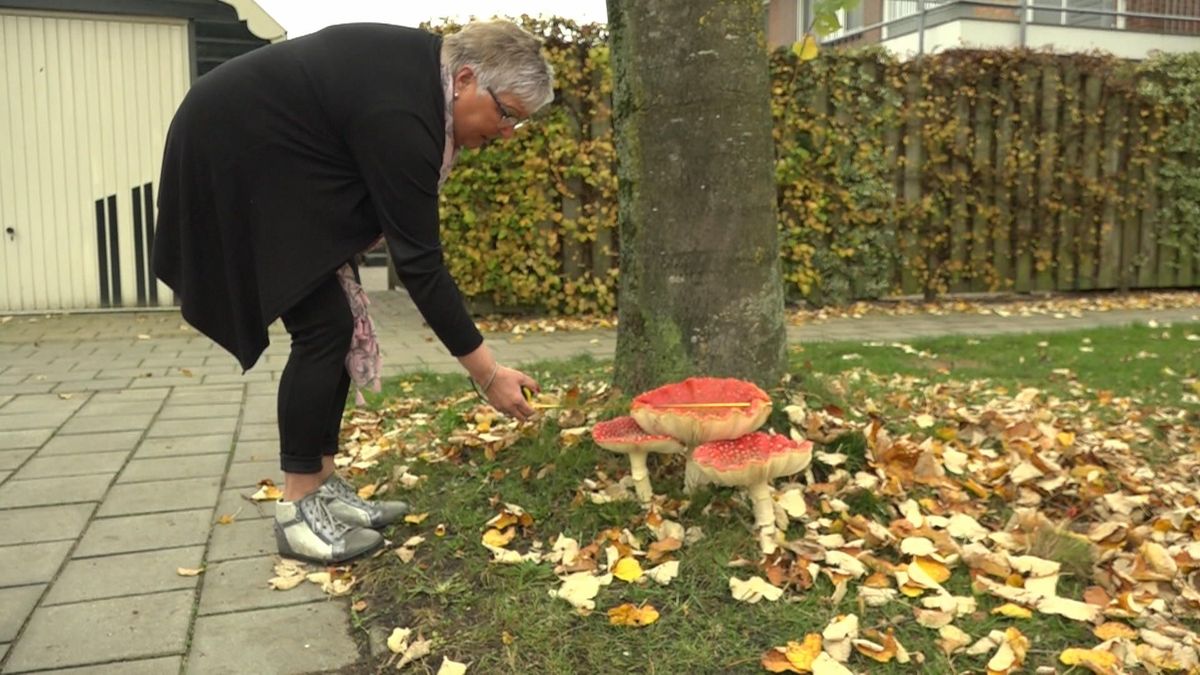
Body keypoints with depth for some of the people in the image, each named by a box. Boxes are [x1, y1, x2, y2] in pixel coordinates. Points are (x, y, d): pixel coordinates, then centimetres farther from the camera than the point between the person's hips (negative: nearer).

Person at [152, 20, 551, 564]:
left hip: (269, 157, 10)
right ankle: (297, 509, -3)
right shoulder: (400, 115, -29)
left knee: (339, 323, 4)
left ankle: (323, 486, 10)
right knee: (325, 327, -13)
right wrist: (488, 374, -25)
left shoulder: (426, 65, -1)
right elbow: (418, 261, -28)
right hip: (233, 161, -10)